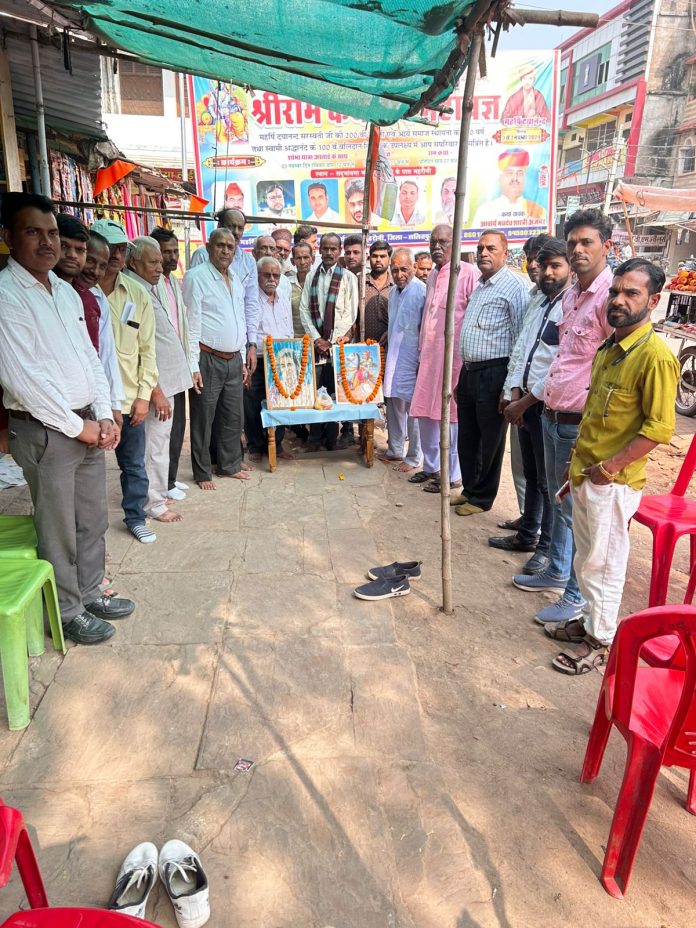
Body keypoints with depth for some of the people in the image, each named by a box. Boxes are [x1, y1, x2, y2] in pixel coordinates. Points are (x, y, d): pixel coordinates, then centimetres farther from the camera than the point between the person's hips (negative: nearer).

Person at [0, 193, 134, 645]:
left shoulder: (67, 292, 11)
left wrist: (104, 416, 3)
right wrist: (77, 426, -14)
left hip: (89, 425, 7)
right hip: (44, 430, -7)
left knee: (93, 520, 17)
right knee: (59, 529, 6)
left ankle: (90, 593, 35)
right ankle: (67, 613, 24)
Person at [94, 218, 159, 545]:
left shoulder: (138, 295, 2)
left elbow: (147, 349, 4)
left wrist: (143, 394, 0)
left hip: (129, 398, 3)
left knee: (134, 465, 15)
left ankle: (135, 517, 33)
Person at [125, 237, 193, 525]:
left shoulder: (151, 289, 13)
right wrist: (156, 391, -21)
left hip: (168, 380, 9)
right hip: (157, 384, -9)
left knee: (160, 442, 17)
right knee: (155, 445, 0)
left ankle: (159, 491, 30)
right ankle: (154, 504, 11)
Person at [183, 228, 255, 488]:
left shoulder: (236, 279, 14)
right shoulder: (196, 276, -7)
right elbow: (191, 323, -11)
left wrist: (243, 359, 16)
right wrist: (193, 366, -15)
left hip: (234, 360, 7)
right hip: (208, 359, -7)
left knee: (234, 416, 13)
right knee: (203, 419, 3)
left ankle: (230, 465, 29)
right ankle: (203, 473, 15)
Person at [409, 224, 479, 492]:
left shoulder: (468, 273, -9)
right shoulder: (432, 275, 15)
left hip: (455, 356, -7)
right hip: (430, 355, 8)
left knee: (451, 414, 1)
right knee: (425, 412, 12)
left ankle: (452, 474, 13)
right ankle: (431, 466, 28)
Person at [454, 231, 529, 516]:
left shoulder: (513, 287, -11)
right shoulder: (479, 287, 17)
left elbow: (521, 339, -15)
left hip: (493, 375, -8)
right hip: (470, 372, 9)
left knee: (490, 442, 4)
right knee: (467, 438, 16)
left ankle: (482, 498, 18)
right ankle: (469, 489, 31)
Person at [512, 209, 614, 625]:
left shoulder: (610, 295, -16)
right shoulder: (572, 294, 12)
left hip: (581, 423, -9)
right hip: (553, 415, 9)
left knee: (576, 510, 1)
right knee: (558, 501, 20)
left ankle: (577, 596, 17)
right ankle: (557, 572, 38)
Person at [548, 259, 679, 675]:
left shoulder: (655, 355, -18)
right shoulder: (609, 346, 9)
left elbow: (660, 427, -20)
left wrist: (610, 467, -18)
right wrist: (579, 460, 15)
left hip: (612, 482, -8)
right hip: (584, 472, 8)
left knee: (603, 563, 5)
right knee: (587, 557, 20)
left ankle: (601, 640, 21)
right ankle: (590, 619, 37)